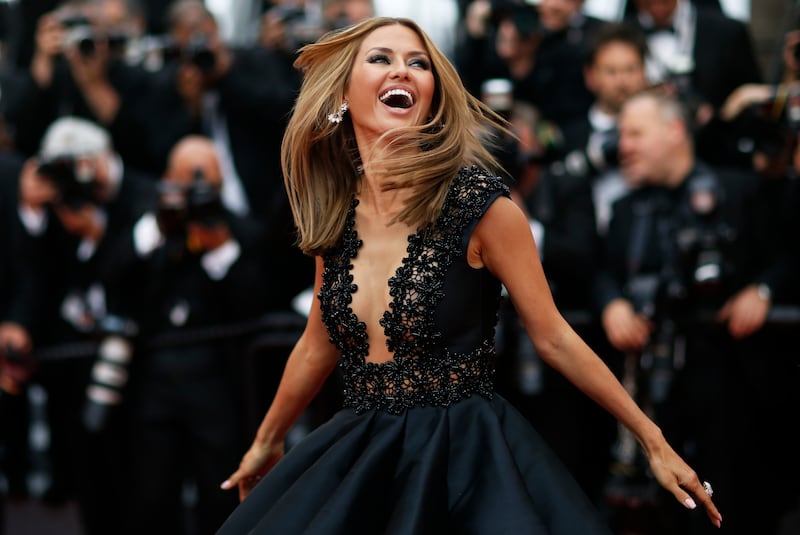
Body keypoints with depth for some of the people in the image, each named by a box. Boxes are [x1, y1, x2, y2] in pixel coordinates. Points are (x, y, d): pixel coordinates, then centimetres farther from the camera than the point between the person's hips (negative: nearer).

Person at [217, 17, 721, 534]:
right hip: (361, 455, 5)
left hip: (467, 456, -5)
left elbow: (554, 338, -6)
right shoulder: (336, 213, 3)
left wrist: (655, 442, -4)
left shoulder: (481, 204, -12)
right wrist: (267, 441, 28)